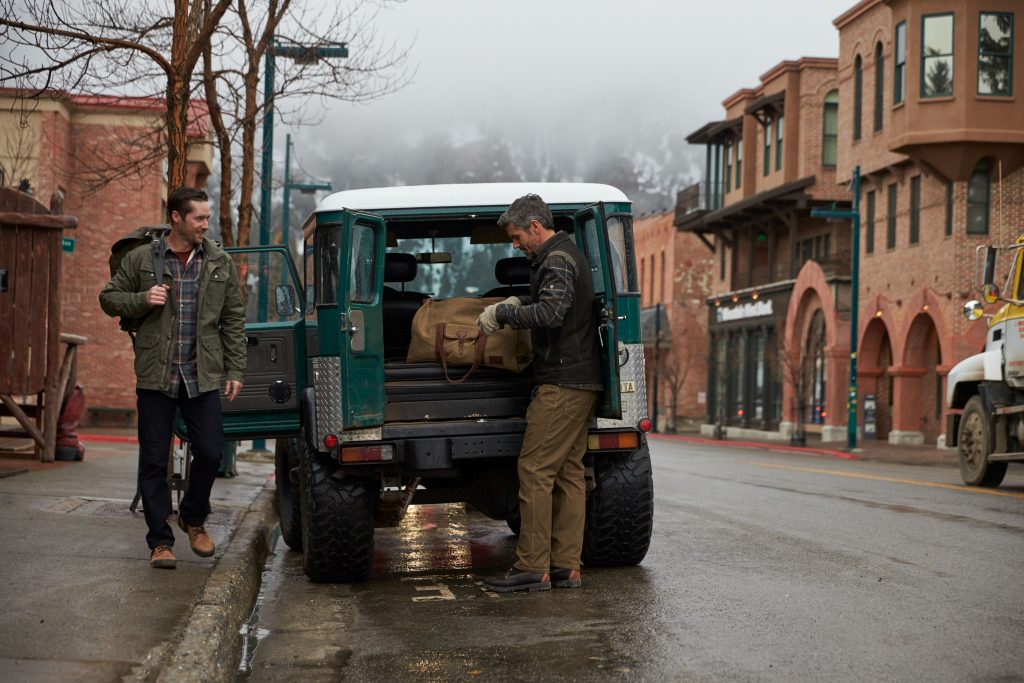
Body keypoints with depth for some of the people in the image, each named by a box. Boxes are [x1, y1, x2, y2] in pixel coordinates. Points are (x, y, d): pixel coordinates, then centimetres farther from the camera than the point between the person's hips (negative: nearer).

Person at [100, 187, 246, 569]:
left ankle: (193, 519, 26)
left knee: (211, 452, -1)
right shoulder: (141, 259, 2)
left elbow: (233, 319, 10)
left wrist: (235, 370, 5)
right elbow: (108, 298, 9)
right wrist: (142, 300, -11)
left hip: (202, 377, 1)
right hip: (156, 376, -1)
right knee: (154, 460, 2)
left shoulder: (220, 264, 7)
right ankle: (160, 541, 11)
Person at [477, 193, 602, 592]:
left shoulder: (557, 261, -13)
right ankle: (565, 567, 10)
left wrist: (502, 313, -16)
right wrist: (517, 303, 19)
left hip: (562, 383, -11)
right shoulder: (566, 256, 20)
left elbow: (550, 314, -28)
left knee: (535, 470, -9)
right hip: (581, 382, 11)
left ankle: (532, 567, -9)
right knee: (568, 473, 9)